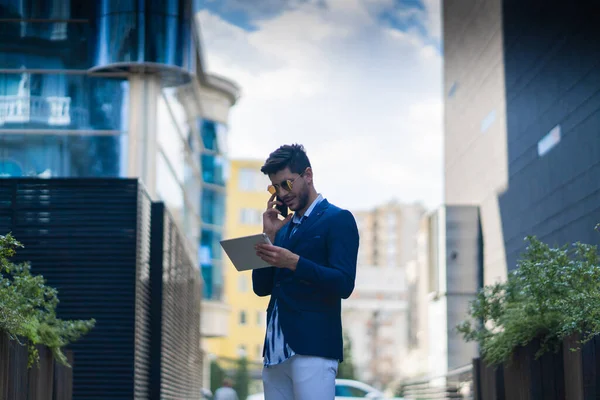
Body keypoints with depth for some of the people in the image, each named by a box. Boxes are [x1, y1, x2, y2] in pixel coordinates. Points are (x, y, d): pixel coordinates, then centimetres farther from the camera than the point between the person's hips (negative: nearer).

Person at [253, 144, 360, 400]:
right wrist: (269, 235, 5)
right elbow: (261, 288, 15)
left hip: (312, 347, -7)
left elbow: (344, 285, -12)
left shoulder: (338, 219, -1)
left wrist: (294, 262, -22)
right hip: (275, 350, 7)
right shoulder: (284, 228, 21)